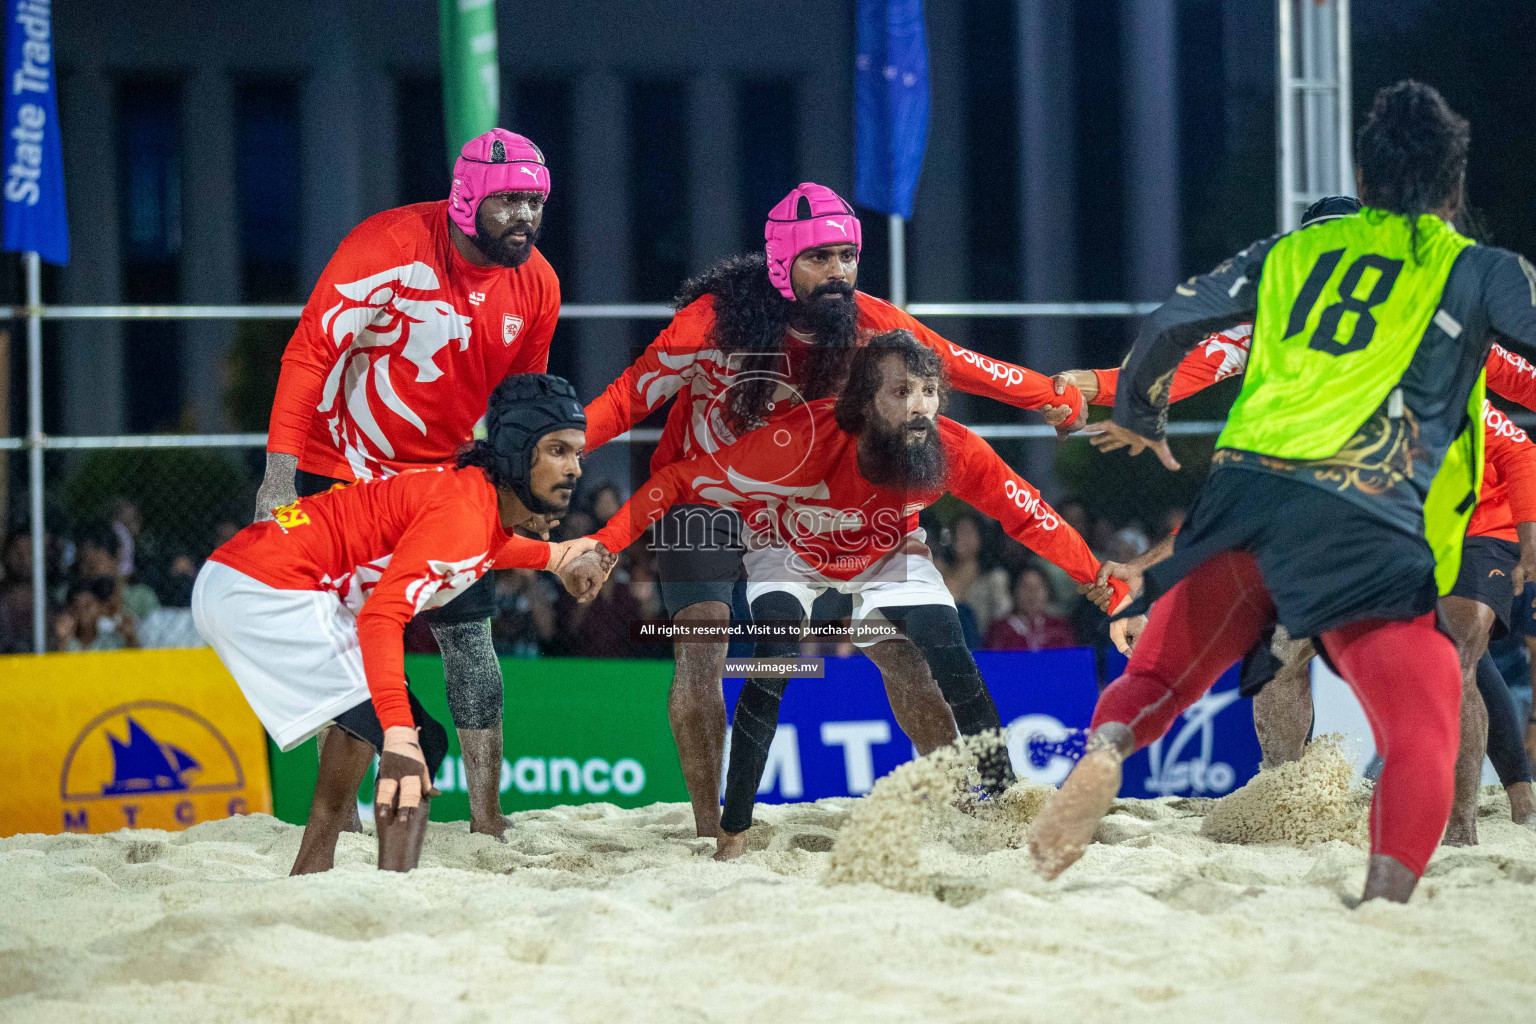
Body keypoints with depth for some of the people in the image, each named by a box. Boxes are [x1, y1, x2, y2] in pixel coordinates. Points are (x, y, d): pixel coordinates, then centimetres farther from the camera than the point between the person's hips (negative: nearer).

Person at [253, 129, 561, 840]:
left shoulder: (537, 286, -6)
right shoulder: (391, 245, -23)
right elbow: (310, 351, -21)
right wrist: (281, 470, -26)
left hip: (445, 474, 4)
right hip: (345, 468, -4)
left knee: (468, 634, -2)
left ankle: (486, 816, 2)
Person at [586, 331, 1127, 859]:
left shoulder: (955, 451, -31)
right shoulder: (800, 442, -41)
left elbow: (1028, 516, -15)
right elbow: (680, 481, -35)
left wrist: (1097, 577, -13)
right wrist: (604, 546, -43)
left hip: (886, 555, 3)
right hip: (790, 550, -2)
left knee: (948, 661, -12)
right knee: (773, 667, -23)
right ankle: (733, 833, -13)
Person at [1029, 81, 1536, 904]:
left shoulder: (1295, 251, 22)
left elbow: (1170, 322, 26)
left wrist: (1137, 417, 44)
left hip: (1246, 488, 3)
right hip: (1367, 524, -3)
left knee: (1159, 672, 14)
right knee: (1420, 735, 1)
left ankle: (1106, 747, -19)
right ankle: (1385, 902, -19)